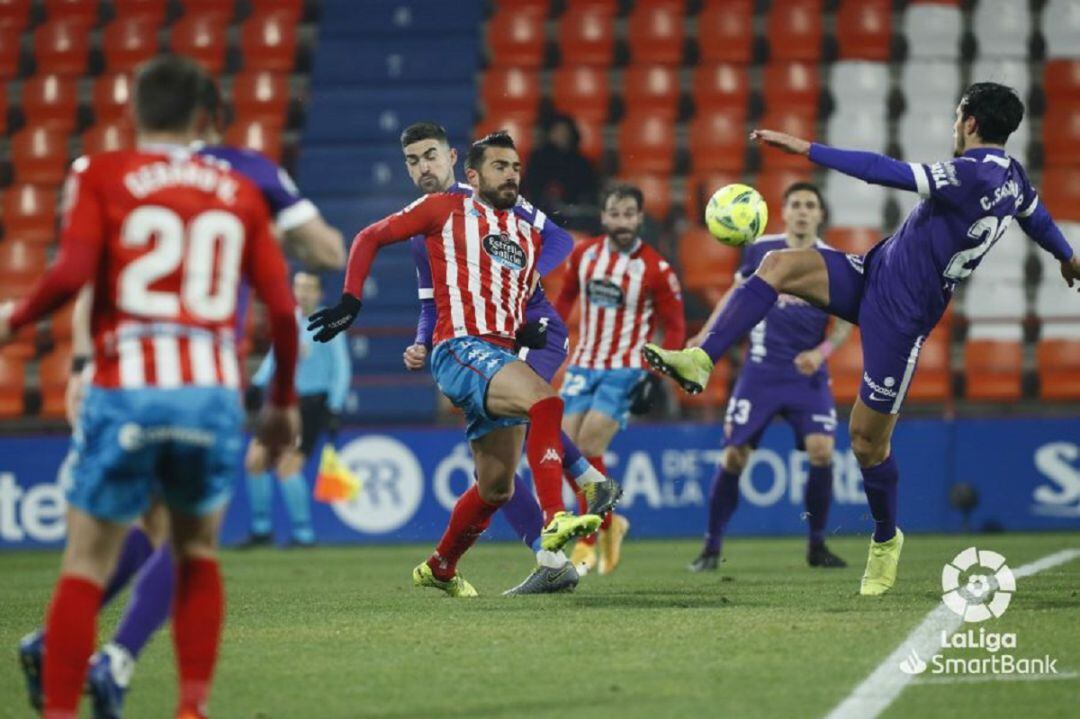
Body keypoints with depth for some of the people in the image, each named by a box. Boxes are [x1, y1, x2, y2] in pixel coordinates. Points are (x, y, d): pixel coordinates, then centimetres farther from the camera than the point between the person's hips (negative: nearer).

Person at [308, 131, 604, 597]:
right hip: (460, 346, -7)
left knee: (496, 489, 8)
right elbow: (370, 238, 8)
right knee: (545, 400, -32)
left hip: (502, 357, 7)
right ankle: (555, 520, -39)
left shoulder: (529, 235, 22)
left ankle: (440, 568, 29)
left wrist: (530, 331, 15)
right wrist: (351, 300, -1)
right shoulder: (445, 209, 6)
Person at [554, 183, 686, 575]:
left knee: (589, 450, -16)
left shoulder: (656, 270, -10)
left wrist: (655, 374, -15)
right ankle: (610, 522, 20)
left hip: (625, 372, -5)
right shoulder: (584, 255, 2)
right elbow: (566, 298, 18)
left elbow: (675, 326, -5)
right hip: (583, 365, 5)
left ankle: (589, 540, -3)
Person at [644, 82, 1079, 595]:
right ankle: (701, 361, -23)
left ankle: (886, 539, 24)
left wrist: (807, 149, -27)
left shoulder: (974, 175, -23)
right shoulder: (1010, 174, 7)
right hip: (875, 273, 9)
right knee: (778, 265, -12)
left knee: (867, 437, 0)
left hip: (899, 317, -9)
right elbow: (1037, 218, 29)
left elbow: (886, 172, -30)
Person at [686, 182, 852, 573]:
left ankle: (817, 546, 3)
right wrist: (706, 336, 9)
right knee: (734, 456, -5)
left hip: (808, 375, 0)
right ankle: (711, 547, 8)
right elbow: (736, 295, 16)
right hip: (760, 372, 0)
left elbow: (845, 321, 4)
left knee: (822, 450, -15)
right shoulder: (760, 250, 2)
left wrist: (821, 352, -13)